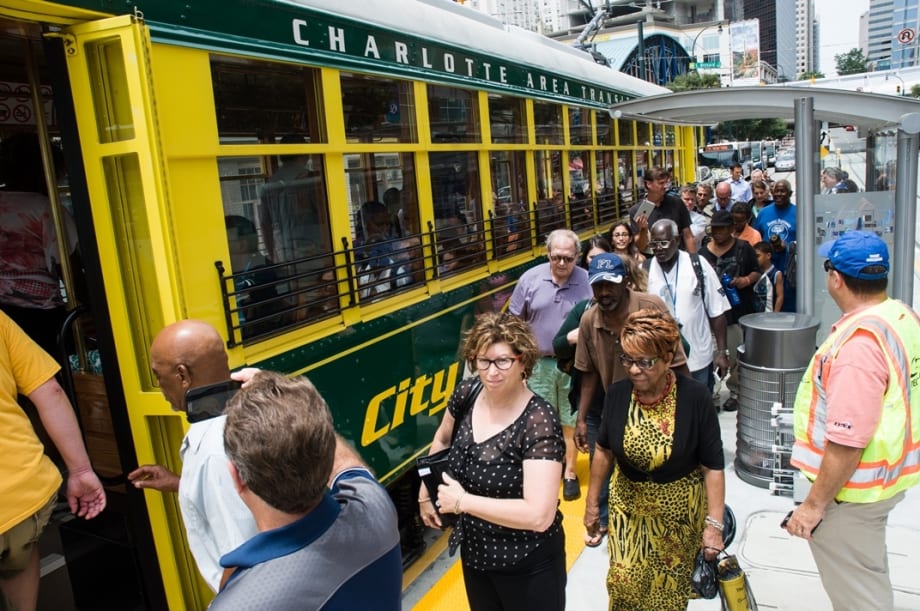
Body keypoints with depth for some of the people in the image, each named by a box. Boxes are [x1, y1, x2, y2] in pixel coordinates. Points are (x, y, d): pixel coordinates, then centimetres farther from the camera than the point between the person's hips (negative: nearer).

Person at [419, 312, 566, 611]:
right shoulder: (466, 394, -10)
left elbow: (539, 515, -34)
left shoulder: (538, 421, -28)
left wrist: (461, 501, -27)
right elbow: (442, 438, 12)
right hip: (473, 551, 6)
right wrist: (425, 492, 10)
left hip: (527, 565, -5)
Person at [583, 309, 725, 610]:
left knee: (670, 586, 17)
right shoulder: (617, 394, -13)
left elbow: (713, 466, -16)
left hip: (679, 509, -2)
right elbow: (604, 450, 1)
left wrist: (714, 523, -17)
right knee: (624, 582, 6)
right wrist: (592, 502, 7)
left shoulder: (694, 397, -22)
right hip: (628, 506, 2)